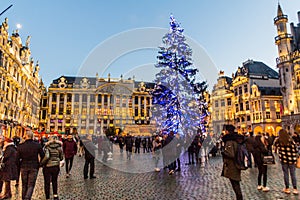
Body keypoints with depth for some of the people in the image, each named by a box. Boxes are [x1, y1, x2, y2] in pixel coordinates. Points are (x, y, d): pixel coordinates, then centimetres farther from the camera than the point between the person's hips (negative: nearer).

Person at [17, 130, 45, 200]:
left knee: (24, 185, 17)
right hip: (34, 167, -2)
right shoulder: (37, 145, -8)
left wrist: (20, 165, 15)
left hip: (23, 167, 2)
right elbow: (42, 156, -4)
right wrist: (40, 164, 12)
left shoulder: (20, 146, -5)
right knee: (31, 185, 4)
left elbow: (17, 158, -1)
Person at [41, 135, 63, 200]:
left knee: (47, 183, 11)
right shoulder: (59, 147, 0)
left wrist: (42, 163, -11)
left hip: (47, 167, -3)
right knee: (54, 181, 21)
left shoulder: (47, 147, -11)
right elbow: (61, 158, 6)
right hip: (56, 167, 3)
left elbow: (46, 156, -24)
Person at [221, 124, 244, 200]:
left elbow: (231, 154, -25)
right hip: (236, 166, 9)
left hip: (231, 167, -9)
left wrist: (223, 152, -11)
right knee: (236, 185, 19)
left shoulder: (229, 141, -20)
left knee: (235, 186, 2)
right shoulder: (236, 139, 8)